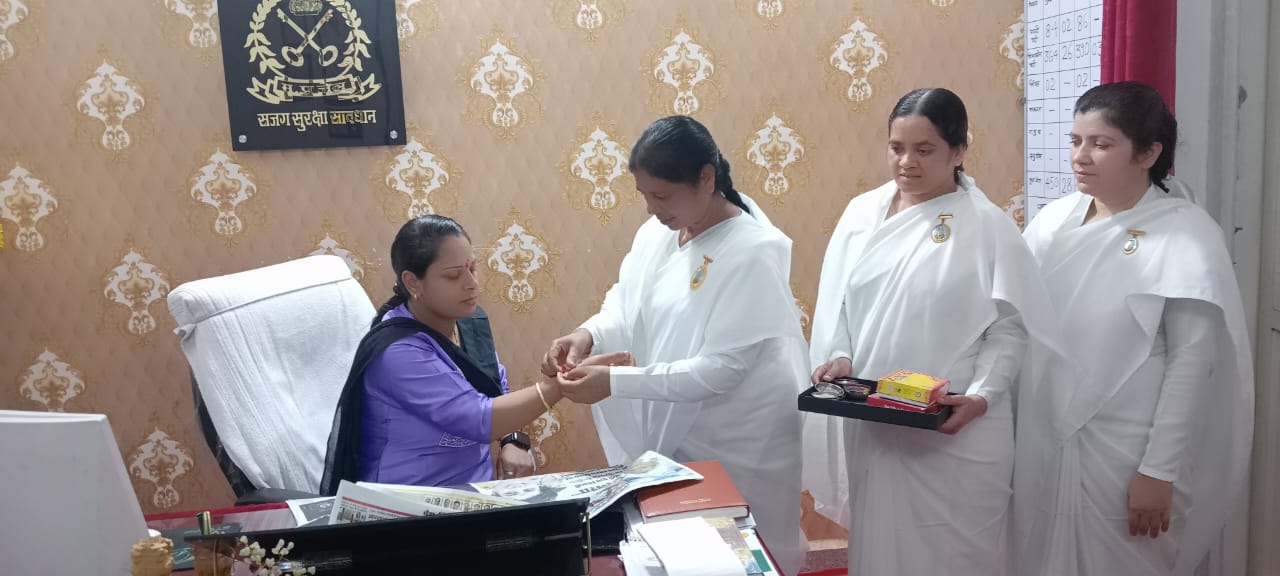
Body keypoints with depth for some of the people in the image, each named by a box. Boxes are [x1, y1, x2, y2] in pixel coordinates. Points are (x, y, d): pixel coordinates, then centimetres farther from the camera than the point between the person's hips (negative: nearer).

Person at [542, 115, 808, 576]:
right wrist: (589, 334, -16)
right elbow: (628, 302, 7)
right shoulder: (658, 231, -1)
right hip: (671, 430, 6)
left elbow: (721, 369, -26)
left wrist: (615, 382, -29)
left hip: (736, 447, -6)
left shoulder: (754, 252, -23)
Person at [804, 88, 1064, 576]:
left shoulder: (989, 227, -7)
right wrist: (839, 357, -8)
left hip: (956, 432, -3)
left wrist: (980, 397, -20)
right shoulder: (861, 213, 4)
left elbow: (1009, 330, -7)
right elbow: (837, 304, 9)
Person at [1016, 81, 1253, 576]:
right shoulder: (1052, 220, 4)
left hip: (1125, 451, -4)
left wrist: (1159, 471, -13)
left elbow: (1192, 363, -11)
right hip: (1043, 438, 5)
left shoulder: (1187, 235, -9)